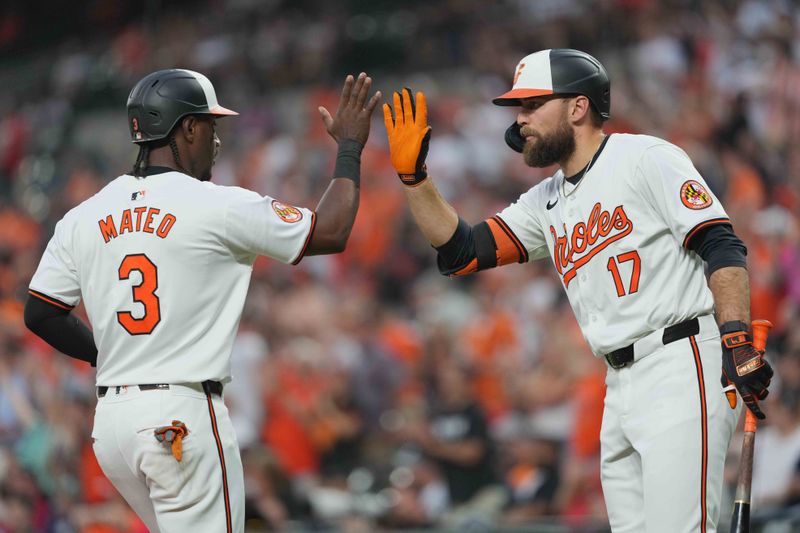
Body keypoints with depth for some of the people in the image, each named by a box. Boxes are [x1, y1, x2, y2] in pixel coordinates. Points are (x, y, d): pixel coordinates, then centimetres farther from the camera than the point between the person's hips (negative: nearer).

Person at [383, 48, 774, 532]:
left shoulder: (645, 159, -3)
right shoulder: (548, 203, 20)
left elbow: (723, 247, -11)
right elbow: (461, 252, 16)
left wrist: (738, 342, -22)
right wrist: (413, 176, 6)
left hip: (681, 369, -8)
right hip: (621, 384, 8)